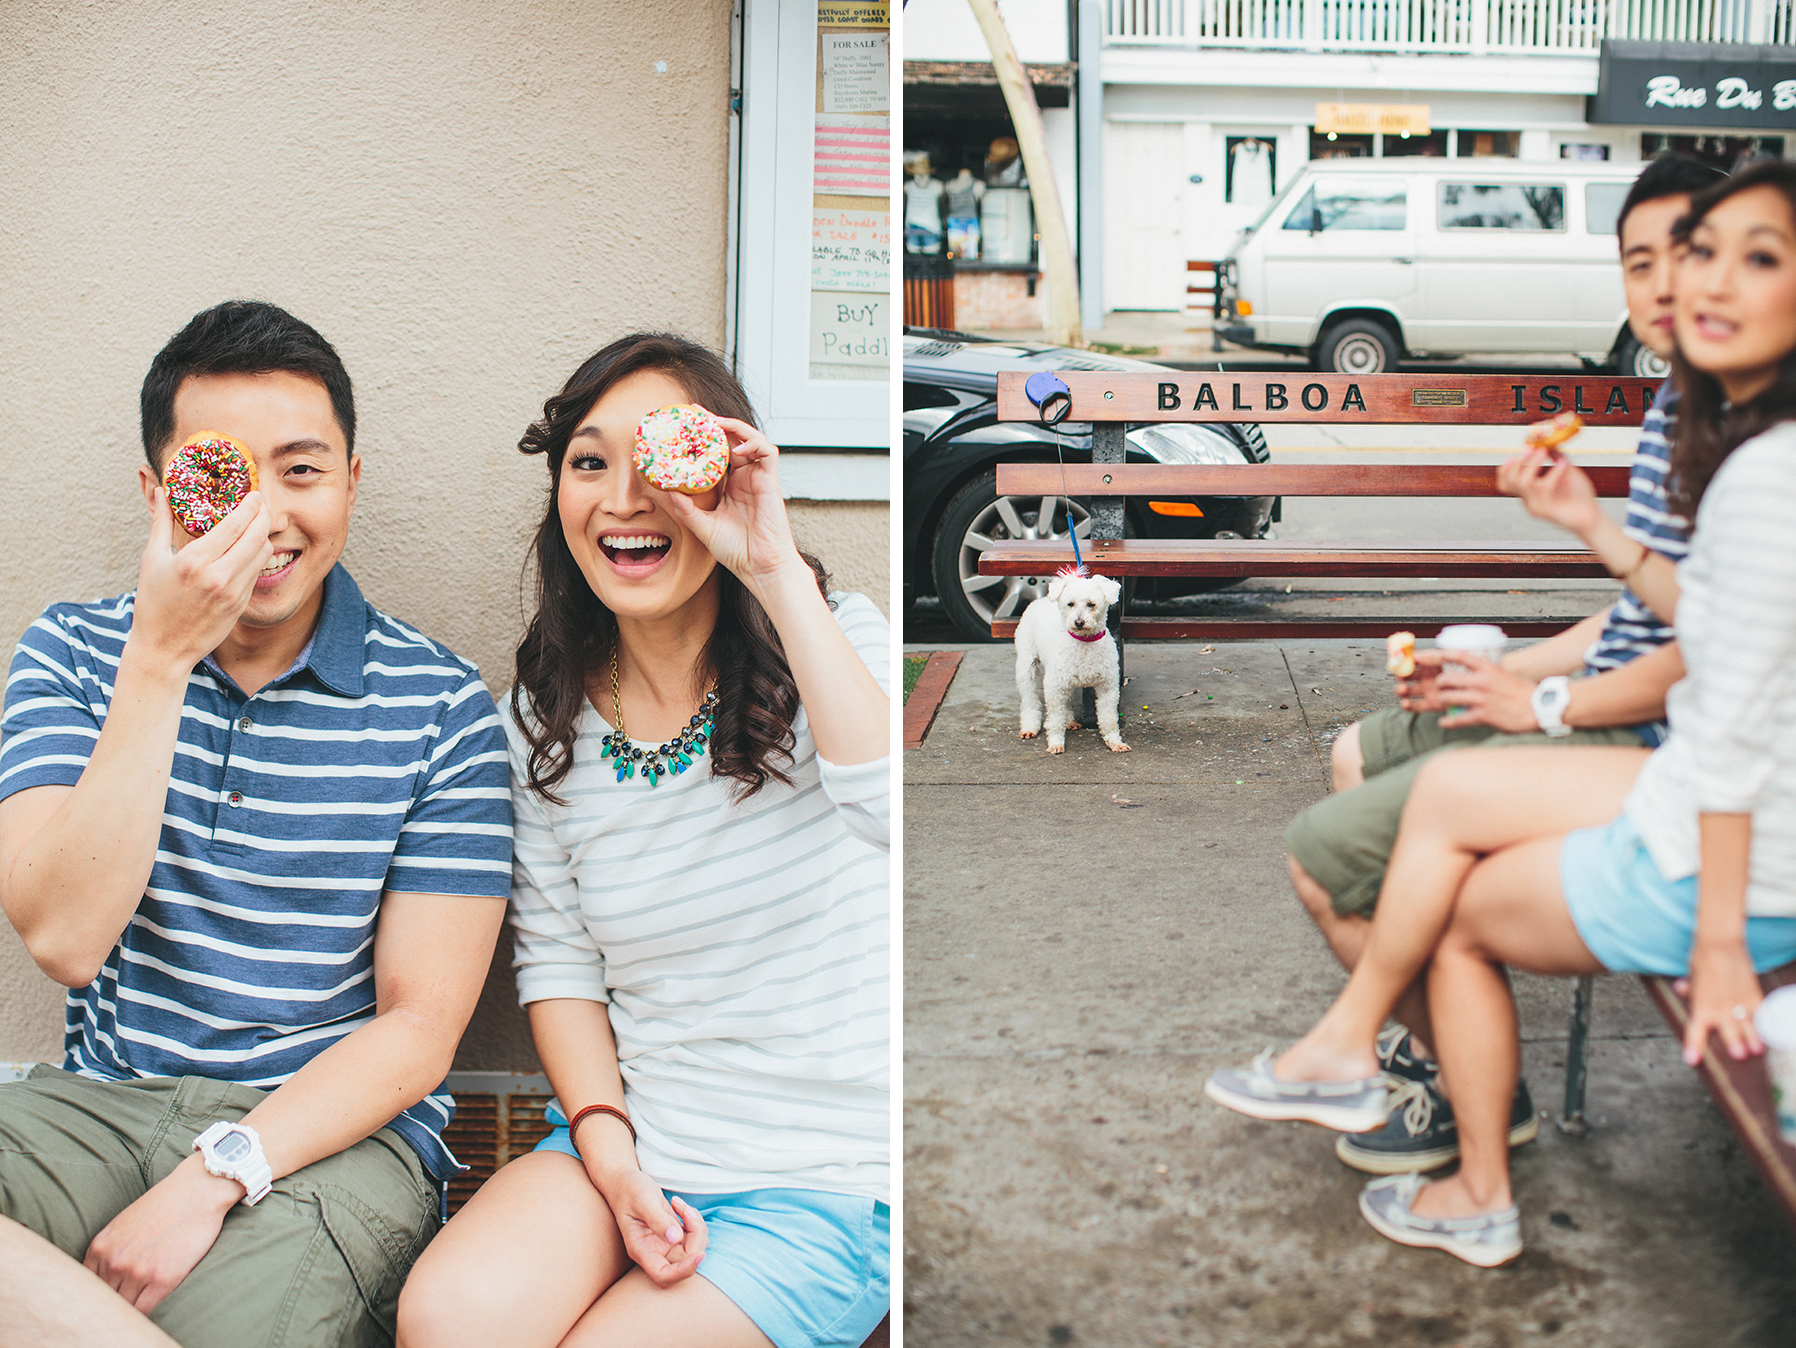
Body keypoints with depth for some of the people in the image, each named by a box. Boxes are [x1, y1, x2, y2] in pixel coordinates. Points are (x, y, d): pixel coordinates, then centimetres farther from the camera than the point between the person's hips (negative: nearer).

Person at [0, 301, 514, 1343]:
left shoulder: (441, 709, -4)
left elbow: (419, 1027, -5)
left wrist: (212, 1178, -18)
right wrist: (160, 659, -17)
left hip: (331, 1131, -3)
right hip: (97, 1102, 3)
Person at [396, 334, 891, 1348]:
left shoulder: (833, 649, -8)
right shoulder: (547, 719, 3)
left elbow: (897, 810, -31)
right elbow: (557, 961, 7)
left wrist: (779, 572, -30)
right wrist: (608, 1148, -7)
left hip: (825, 1177, -3)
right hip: (627, 1142, 3)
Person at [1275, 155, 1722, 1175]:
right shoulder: (1674, 411, 12)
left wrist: (1546, 705, -15)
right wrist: (1502, 672, 10)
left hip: (1640, 741, -11)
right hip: (1599, 701, 11)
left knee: (1323, 856, -13)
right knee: (1356, 755, 24)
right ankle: (1434, 1033, 27)